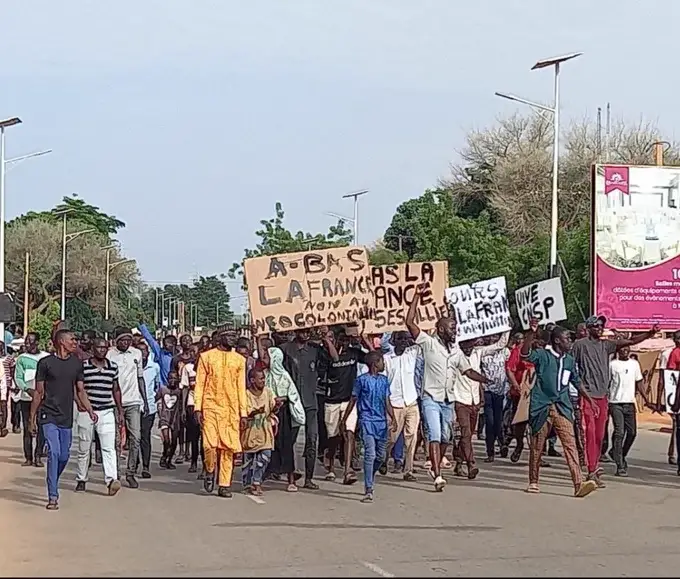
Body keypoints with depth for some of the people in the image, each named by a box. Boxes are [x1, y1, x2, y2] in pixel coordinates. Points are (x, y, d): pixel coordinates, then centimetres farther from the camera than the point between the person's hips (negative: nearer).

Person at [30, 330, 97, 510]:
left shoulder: (77, 363, 8)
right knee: (53, 453, -14)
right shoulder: (46, 363, -4)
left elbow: (80, 391, 14)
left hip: (66, 418, 5)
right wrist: (32, 418, 1)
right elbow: (38, 392, 0)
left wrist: (90, 411, 0)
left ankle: (52, 485, 32)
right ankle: (53, 496, -10)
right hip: (49, 416, -5)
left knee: (64, 456, 7)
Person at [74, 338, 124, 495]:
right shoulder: (83, 366, -3)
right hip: (86, 412, -2)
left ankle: (111, 479, -21)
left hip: (107, 412, 2)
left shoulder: (113, 367, 9)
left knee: (109, 447, -11)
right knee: (84, 449, 9)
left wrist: (120, 411, 15)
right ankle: (81, 479, 23)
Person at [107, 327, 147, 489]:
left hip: (133, 402, 3)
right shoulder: (109, 355, -2)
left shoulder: (137, 354, 10)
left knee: (135, 437, -5)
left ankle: (131, 473, 0)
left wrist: (145, 400, 13)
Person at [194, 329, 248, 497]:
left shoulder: (239, 360, 12)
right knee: (210, 444, -13)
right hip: (211, 407, -2)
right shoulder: (206, 356, 6)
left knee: (228, 447, -2)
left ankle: (224, 485, 4)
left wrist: (243, 412, 6)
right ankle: (210, 471, 15)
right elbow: (199, 384, 4)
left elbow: (241, 387, 12)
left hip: (231, 409, 2)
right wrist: (197, 407, -5)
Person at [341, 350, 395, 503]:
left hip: (381, 422, 6)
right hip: (367, 420, -6)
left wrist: (393, 418, -1)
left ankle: (369, 480, 35)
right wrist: (344, 420, 6)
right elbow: (353, 401, 3)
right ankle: (368, 491, -13)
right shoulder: (362, 380, -3)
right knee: (370, 454, -14)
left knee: (381, 456, 9)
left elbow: (387, 402, 13)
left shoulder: (384, 380, 13)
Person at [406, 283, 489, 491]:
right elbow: (409, 322, -15)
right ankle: (438, 477, -20)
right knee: (435, 436, -14)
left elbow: (468, 371, 17)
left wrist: (489, 381, 6)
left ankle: (435, 467, 35)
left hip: (448, 400, 6)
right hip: (431, 398, -6)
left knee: (445, 438, 15)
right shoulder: (429, 343, -7)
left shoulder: (456, 351, 12)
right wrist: (417, 297, -18)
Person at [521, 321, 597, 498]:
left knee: (570, 445, -10)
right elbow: (525, 353, -22)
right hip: (542, 408, -3)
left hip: (562, 408, 4)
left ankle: (579, 484, -19)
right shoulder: (542, 355, -3)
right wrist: (532, 333, -34)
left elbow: (577, 382, 25)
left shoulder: (569, 360, 14)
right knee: (537, 447, 5)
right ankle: (533, 482, 20)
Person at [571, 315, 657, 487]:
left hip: (602, 395, 6)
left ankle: (594, 466, 19)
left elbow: (631, 341, 8)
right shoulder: (580, 344, -2)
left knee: (599, 435, 8)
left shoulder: (606, 345, 14)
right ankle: (592, 472, -11)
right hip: (587, 395, -6)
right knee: (590, 433, -10)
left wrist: (650, 333, -6)